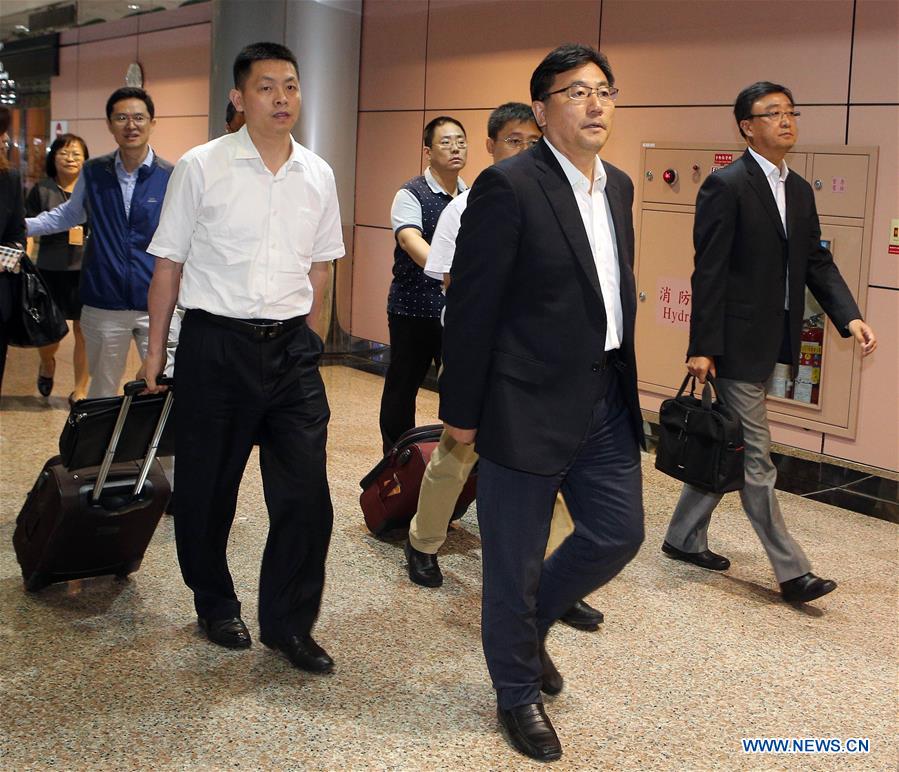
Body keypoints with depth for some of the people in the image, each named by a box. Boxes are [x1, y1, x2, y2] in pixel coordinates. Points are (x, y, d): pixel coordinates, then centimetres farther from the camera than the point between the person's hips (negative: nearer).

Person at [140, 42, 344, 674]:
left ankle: (289, 623, 18)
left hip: (292, 347, 3)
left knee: (306, 496, 1)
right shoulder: (201, 167, -4)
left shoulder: (318, 175, 6)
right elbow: (169, 262, 0)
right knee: (207, 489, 10)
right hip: (215, 343, -3)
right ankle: (216, 605, 32)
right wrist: (156, 349, 2)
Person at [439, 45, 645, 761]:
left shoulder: (618, 186, 10)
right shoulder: (508, 186, -14)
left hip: (607, 400, 8)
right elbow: (472, 306, -13)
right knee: (515, 561, 7)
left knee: (618, 535, 15)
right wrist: (462, 411, -11)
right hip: (531, 406, -7)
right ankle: (518, 693, 30)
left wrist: (622, 375, 14)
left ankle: (530, 623, 41)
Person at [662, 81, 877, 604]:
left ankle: (685, 537, 30)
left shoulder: (800, 191, 13)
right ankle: (791, 570, 6)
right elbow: (709, 272, -14)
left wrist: (850, 317, -5)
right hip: (737, 342, -8)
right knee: (756, 458, -1)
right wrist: (702, 347, -16)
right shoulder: (726, 186, -11)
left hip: (772, 343, 8)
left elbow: (818, 262, 10)